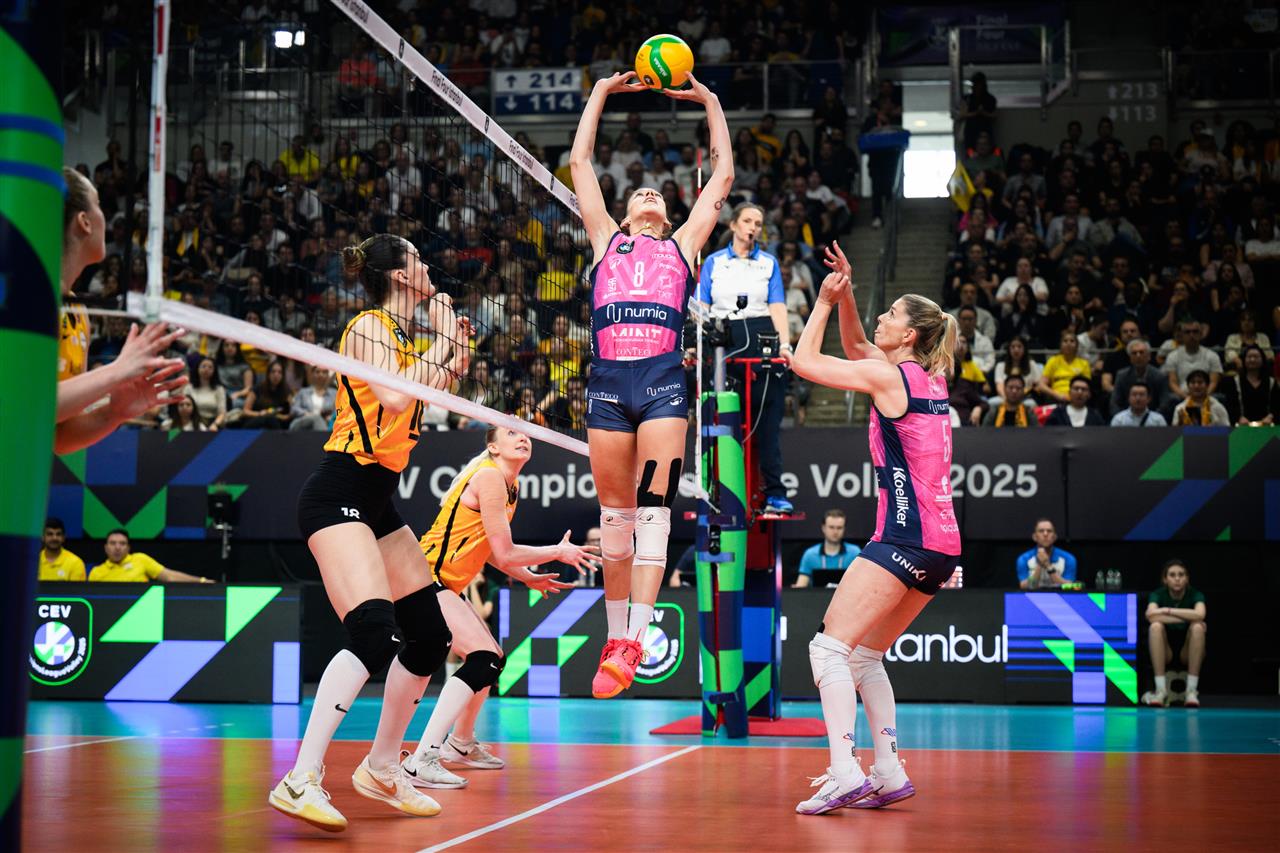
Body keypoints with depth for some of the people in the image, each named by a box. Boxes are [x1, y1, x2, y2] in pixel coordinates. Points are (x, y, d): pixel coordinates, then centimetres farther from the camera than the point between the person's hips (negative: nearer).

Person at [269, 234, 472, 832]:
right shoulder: (369, 326, -8)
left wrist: (454, 357, 18)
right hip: (338, 496, -10)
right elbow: (395, 397, -24)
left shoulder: (404, 336, 16)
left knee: (430, 637, 9)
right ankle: (300, 780, -26)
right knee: (374, 634, -26)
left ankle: (381, 769, 22)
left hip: (377, 502, 10)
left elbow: (417, 403, 26)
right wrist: (444, 341, -12)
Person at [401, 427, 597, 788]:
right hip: (425, 579, -10)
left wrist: (530, 577, 17)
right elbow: (504, 554, -17)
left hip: (444, 586, 10)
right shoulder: (489, 477, -16)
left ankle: (460, 744, 42)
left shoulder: (510, 485, 13)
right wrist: (558, 552, -5)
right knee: (484, 659, -22)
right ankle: (420, 761, -27)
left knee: (490, 659, 20)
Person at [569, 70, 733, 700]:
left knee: (653, 508, -12)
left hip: (664, 380, -1)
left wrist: (711, 103, 31)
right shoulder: (606, 239, 23)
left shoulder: (684, 243, 23)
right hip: (608, 380, 1)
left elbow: (723, 176, 27)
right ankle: (615, 642, 10)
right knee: (614, 515, 2)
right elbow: (579, 163, 24)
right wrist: (602, 92, 28)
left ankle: (634, 644, -18)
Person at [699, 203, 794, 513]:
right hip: (722, 344, 1)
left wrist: (785, 343, -13)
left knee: (767, 420, -3)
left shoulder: (769, 262, 11)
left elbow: (777, 306, 2)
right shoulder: (714, 262, 11)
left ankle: (775, 494, -2)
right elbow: (701, 308, 7)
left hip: (763, 341, 0)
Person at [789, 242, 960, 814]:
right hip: (941, 544, 9)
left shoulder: (888, 375, -7)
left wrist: (824, 301, 14)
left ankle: (846, 774, -20)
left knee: (830, 647, -11)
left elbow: (804, 360, 3)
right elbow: (856, 347, 32)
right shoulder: (929, 377, 16)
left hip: (906, 536, -9)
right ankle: (889, 775, 12)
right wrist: (845, 297, 22)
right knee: (865, 657, 16)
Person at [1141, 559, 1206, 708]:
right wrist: (1187, 617, -29)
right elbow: (1151, 615, -30)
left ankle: (1192, 690, -28)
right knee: (1156, 626, -29)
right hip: (1165, 652, 0)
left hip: (1188, 652, 0)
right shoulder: (1158, 595, -6)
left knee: (1197, 627, -30)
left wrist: (1168, 610, -25)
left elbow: (1199, 615, -31)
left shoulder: (1195, 595, -7)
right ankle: (1161, 690, -30)